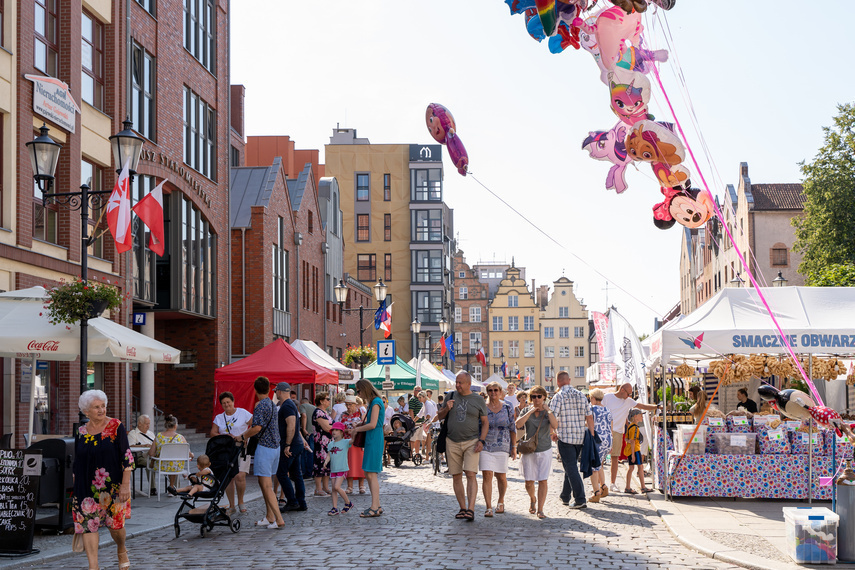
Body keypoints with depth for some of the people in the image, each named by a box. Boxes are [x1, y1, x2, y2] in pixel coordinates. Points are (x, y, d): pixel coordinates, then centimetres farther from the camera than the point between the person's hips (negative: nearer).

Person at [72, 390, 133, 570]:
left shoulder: (116, 427, -4)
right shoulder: (81, 432, 7)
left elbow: (127, 457, -6)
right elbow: (76, 463, 15)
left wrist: (126, 485, -13)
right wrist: (75, 489, 15)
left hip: (112, 486, -3)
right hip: (86, 487, 3)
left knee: (115, 524, 3)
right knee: (88, 524, -6)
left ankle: (122, 550, 33)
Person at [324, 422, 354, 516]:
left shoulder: (345, 442, -4)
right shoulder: (330, 444, 11)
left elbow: (353, 440, -20)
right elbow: (328, 456, 9)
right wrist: (325, 462, -10)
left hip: (342, 469, -6)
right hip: (333, 469, 6)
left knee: (337, 487, -15)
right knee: (333, 489, 5)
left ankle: (348, 503, 4)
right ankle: (335, 508, 10)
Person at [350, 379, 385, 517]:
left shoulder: (376, 402, -13)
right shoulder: (372, 402, 17)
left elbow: (373, 424, -19)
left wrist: (358, 429, -7)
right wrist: (359, 426, 10)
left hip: (374, 442, -10)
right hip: (370, 441, 10)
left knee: (372, 474, -10)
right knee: (368, 474, 11)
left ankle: (375, 508, -10)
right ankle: (377, 506, 16)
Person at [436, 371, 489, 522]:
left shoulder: (478, 400, 3)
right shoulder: (451, 396, 9)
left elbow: (485, 422, 6)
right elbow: (439, 416, 16)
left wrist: (481, 440, -7)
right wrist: (446, 409, -6)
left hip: (471, 442, -3)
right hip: (452, 443, 3)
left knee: (471, 474, -14)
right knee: (456, 476, 6)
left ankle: (471, 510, -19)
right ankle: (463, 508, 15)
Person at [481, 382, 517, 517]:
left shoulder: (507, 407, 5)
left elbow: (512, 428, 7)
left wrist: (514, 447, 4)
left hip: (502, 446, 1)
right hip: (485, 445, 0)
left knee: (501, 476, 5)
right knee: (486, 475, -9)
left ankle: (500, 501, 29)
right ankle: (489, 507, -8)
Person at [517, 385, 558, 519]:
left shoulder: (548, 412, 3)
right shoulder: (526, 411, 4)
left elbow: (555, 426, -15)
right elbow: (518, 424, -14)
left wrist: (547, 410, -15)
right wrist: (531, 411, -13)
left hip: (545, 450, 0)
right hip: (529, 450, 1)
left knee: (543, 480, -4)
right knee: (529, 481, 1)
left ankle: (540, 509, 2)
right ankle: (532, 499, 32)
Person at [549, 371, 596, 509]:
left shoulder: (559, 396, -9)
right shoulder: (581, 395, 7)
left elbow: (552, 417, -14)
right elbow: (589, 417, 5)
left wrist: (553, 433, 3)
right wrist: (592, 435, 10)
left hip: (565, 437, -6)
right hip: (580, 438, 6)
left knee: (571, 469, -4)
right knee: (571, 467, 19)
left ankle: (580, 499, -11)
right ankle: (565, 496, 31)